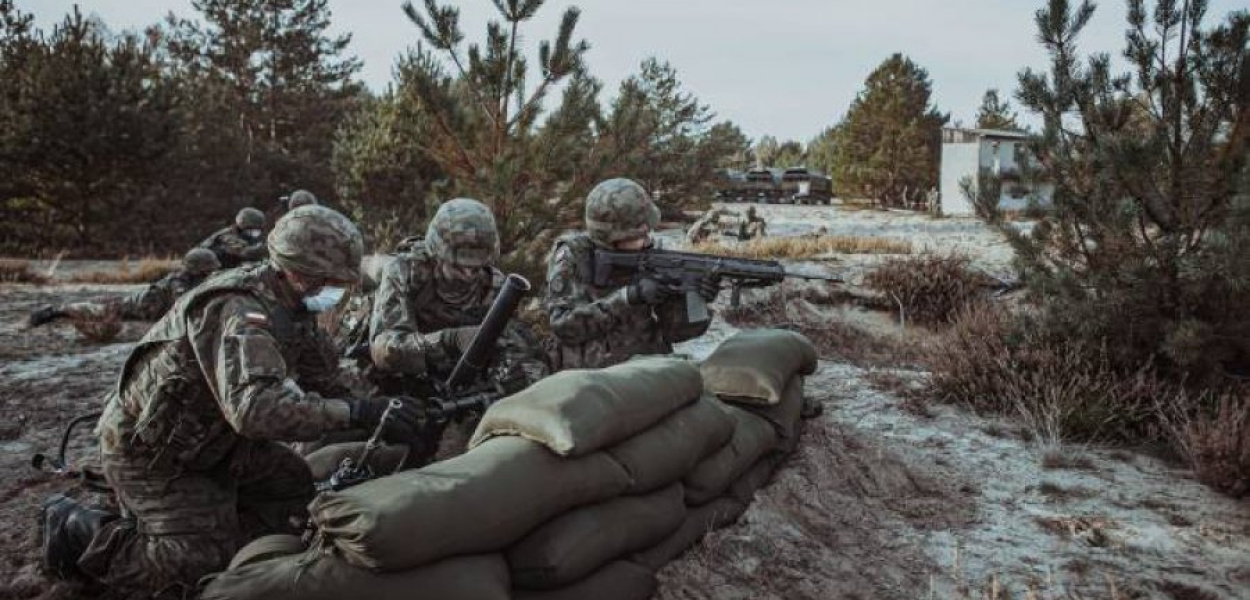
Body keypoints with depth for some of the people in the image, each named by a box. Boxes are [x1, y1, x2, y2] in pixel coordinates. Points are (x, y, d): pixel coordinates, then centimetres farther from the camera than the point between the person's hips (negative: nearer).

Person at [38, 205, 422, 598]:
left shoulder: (293, 304, -4)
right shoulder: (238, 310, -33)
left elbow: (321, 380, 5)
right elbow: (256, 407, -49)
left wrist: (374, 416, -7)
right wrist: (357, 413, -49)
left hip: (210, 437, 9)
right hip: (149, 449, -9)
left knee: (294, 486, 6)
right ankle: (74, 531, 6)